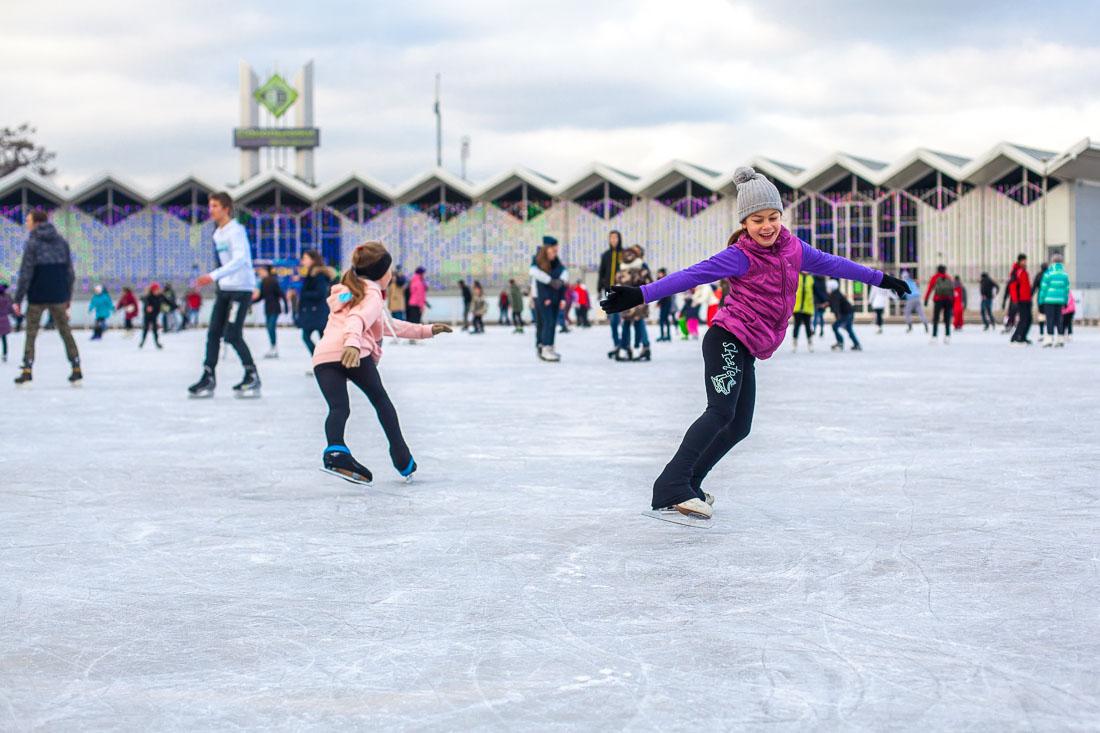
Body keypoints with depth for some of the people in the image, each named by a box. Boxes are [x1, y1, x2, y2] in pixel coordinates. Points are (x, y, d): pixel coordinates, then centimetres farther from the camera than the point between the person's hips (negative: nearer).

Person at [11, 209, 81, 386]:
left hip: (37, 297, -4)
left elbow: (25, 274, -12)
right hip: (59, 296, 4)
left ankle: (27, 371, -2)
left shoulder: (33, 243, -8)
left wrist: (17, 299, -7)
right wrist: (68, 297, 17)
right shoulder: (61, 242, 6)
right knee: (65, 331, 11)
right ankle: (76, 370, 8)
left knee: (31, 333, 5)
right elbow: (70, 272, 9)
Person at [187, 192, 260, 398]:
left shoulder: (236, 230, -14)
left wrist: (214, 276, -34)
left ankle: (252, 377, 3)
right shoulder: (217, 233, 13)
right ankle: (208, 379, 4)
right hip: (224, 288, 8)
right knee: (213, 333, 2)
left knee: (232, 335, -11)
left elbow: (240, 259, -27)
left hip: (241, 288, -8)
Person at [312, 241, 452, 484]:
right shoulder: (373, 296, 13)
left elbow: (388, 325, 48)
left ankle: (335, 452, -37)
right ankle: (403, 460, 16)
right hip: (353, 354, -5)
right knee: (380, 399, 14)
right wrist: (353, 342, -34)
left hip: (322, 356, 5)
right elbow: (359, 319, -13)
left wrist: (425, 331, 55)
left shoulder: (347, 293, 39)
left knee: (338, 408, -9)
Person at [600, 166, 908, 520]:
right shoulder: (740, 256, -13)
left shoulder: (792, 247, 8)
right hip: (727, 340, -8)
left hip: (747, 352, 8)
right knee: (722, 410, -24)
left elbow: (830, 263, 21)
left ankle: (688, 483, 17)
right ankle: (672, 487, -31)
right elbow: (692, 275, -22)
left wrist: (880, 278, 31)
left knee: (739, 426, 9)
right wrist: (641, 295, -33)